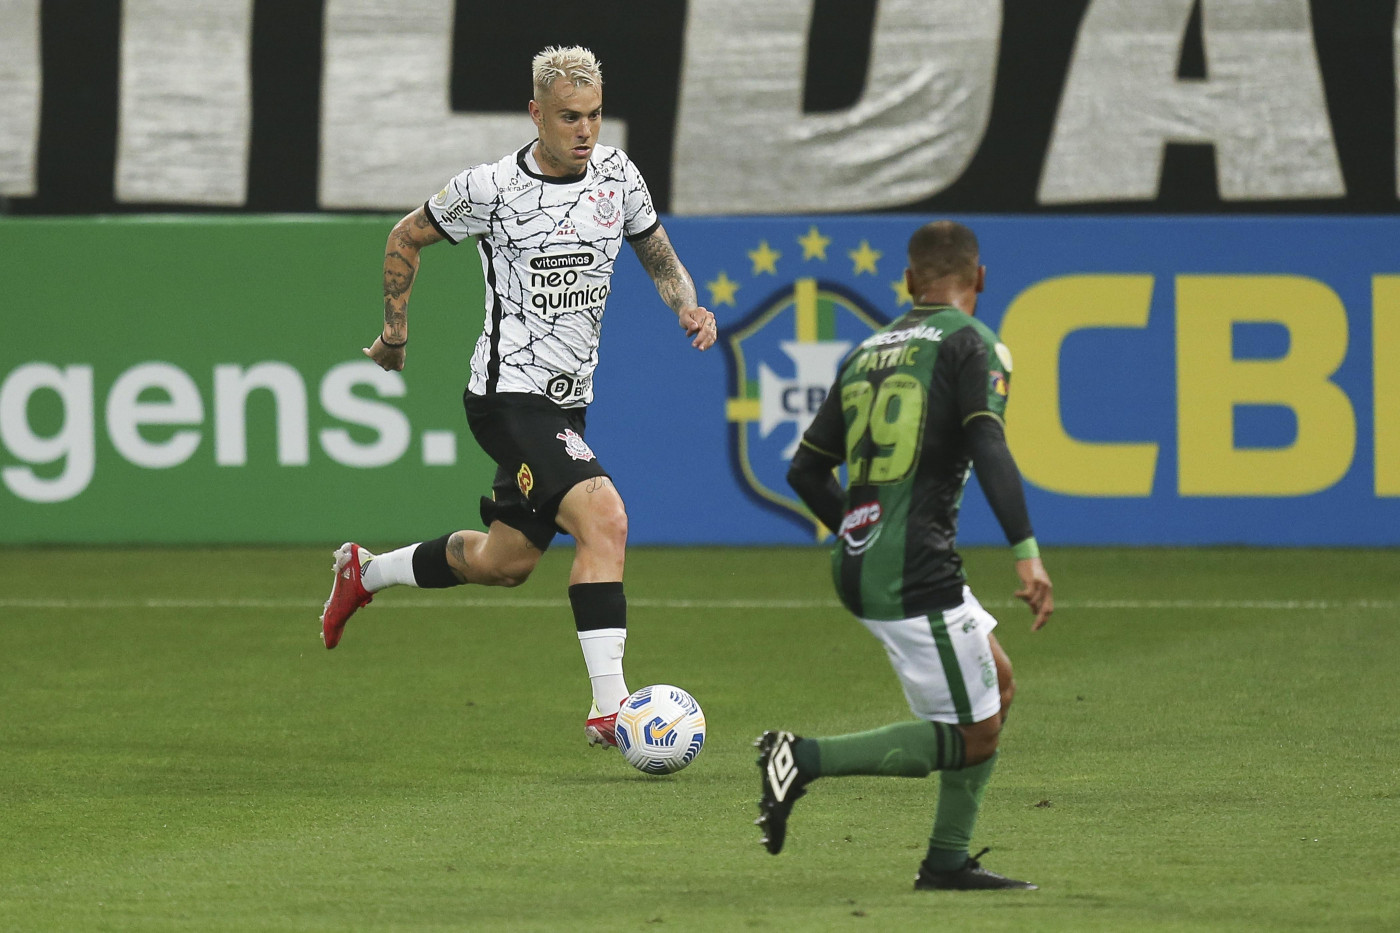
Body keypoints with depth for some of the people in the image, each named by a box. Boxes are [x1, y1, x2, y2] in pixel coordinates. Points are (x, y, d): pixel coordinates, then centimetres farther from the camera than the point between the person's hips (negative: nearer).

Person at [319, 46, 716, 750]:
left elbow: (653, 247, 20)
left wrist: (686, 303, 0)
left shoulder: (616, 174, 3)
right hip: (510, 396, -7)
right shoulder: (490, 188, -11)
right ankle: (609, 707, -25)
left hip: (567, 403, 7)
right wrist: (395, 328, 9)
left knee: (503, 563, 17)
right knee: (605, 520, -25)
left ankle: (364, 573, 43)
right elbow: (408, 237, 5)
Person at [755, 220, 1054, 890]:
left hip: (858, 561, 8)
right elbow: (988, 449, -20)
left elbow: (805, 470, 19)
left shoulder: (870, 351, 17)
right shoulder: (972, 344, -4)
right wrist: (1026, 553, -24)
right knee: (974, 735, -1)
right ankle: (807, 758, -11)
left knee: (998, 683, 20)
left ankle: (948, 860, 17)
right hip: (915, 575, -8)